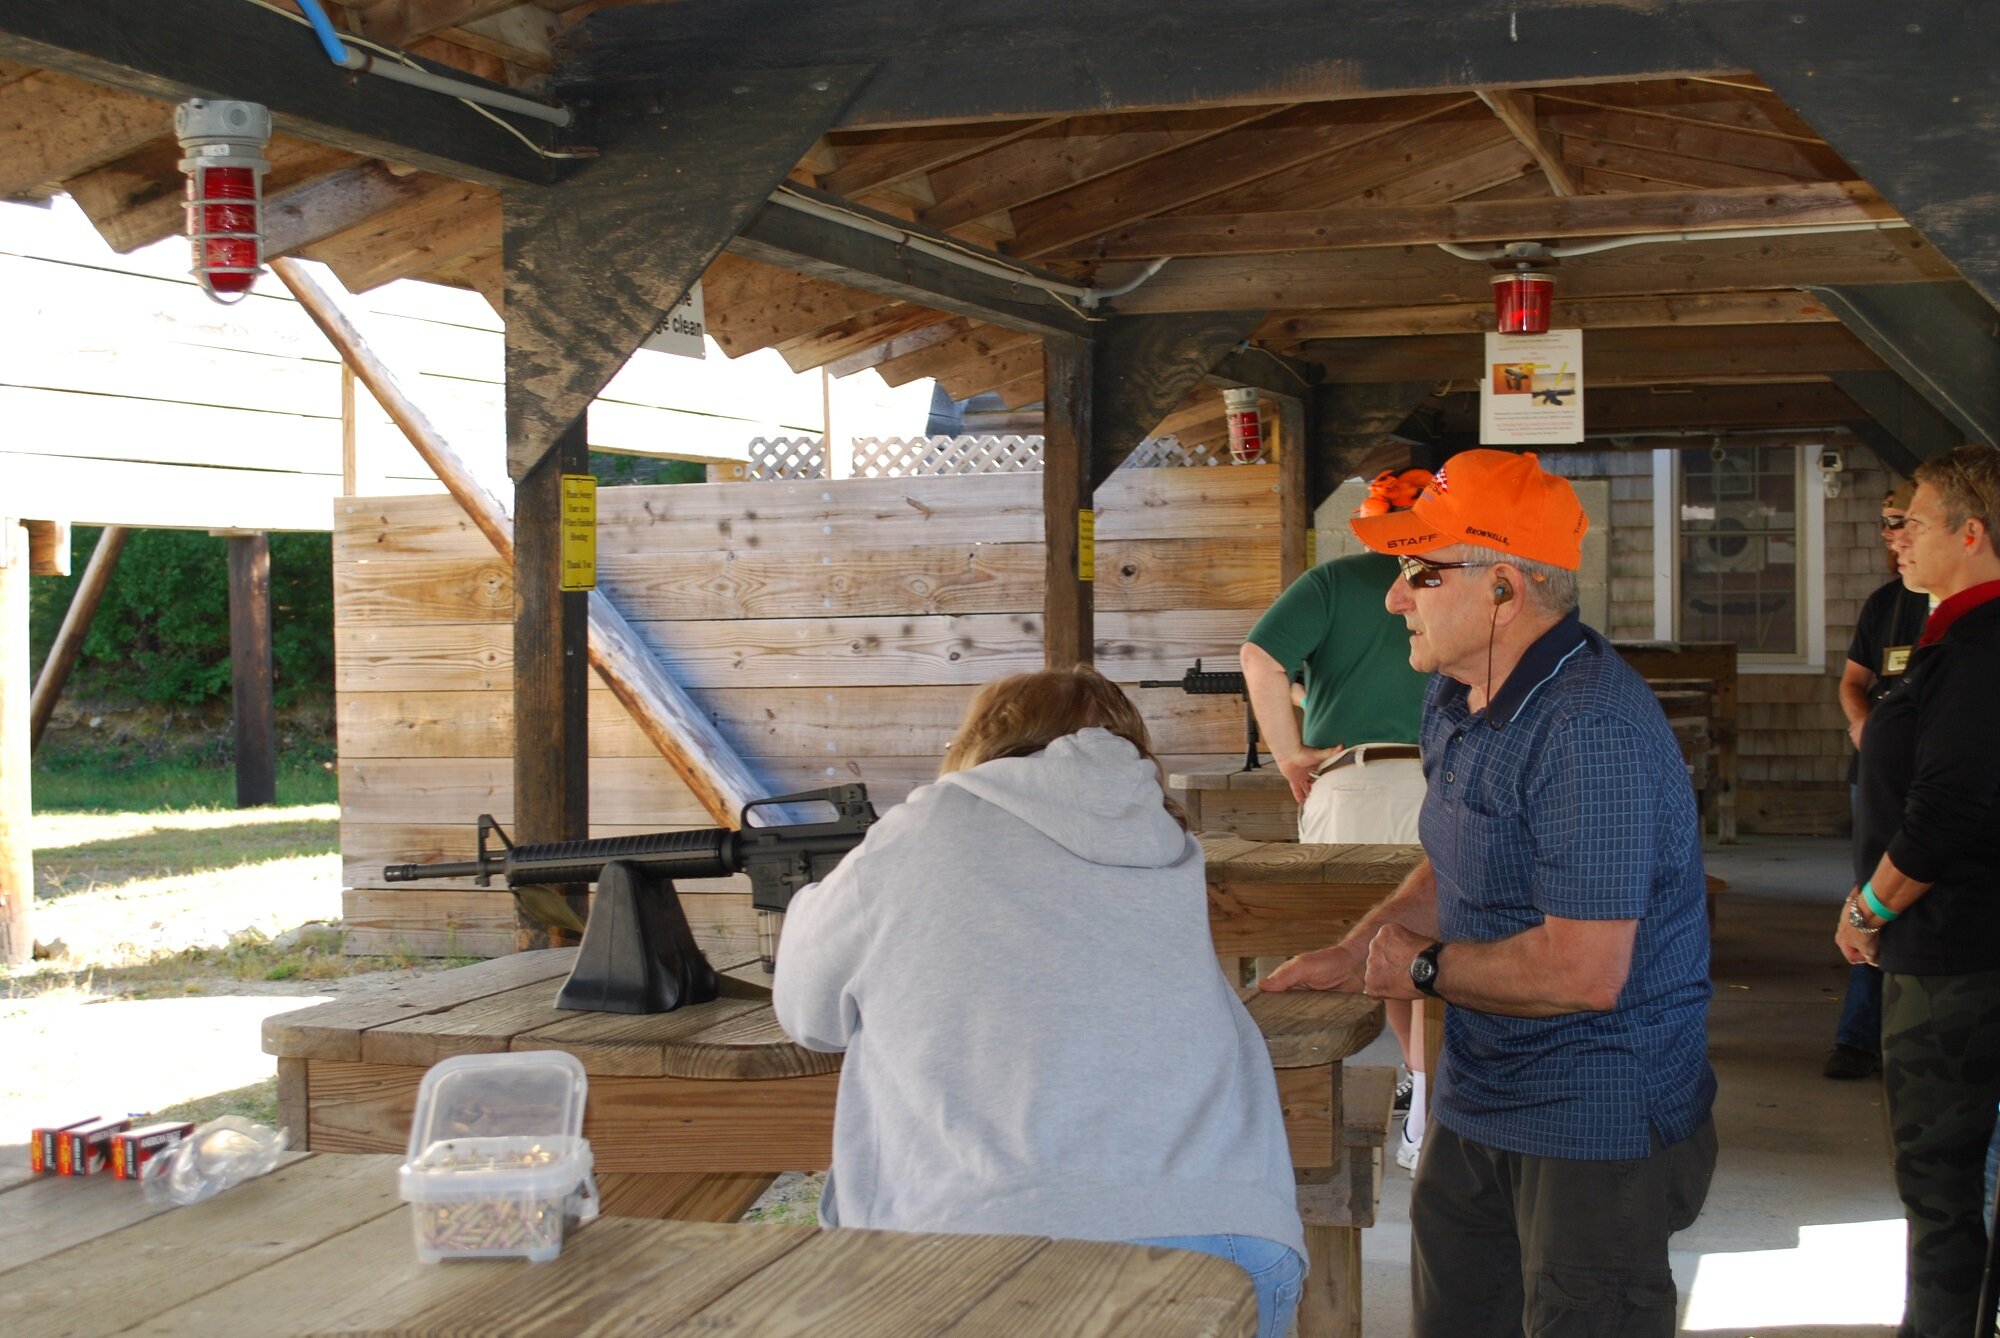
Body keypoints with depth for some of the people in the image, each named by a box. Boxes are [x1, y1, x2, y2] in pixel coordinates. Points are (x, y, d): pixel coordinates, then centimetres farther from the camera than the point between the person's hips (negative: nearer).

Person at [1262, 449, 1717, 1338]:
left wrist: (1423, 967, -15)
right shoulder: (1453, 703, 8)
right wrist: (1355, 954, 9)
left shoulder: (1588, 730, -26)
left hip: (1596, 1128, -10)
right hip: (1475, 1109, 10)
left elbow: (1583, 973, -31)